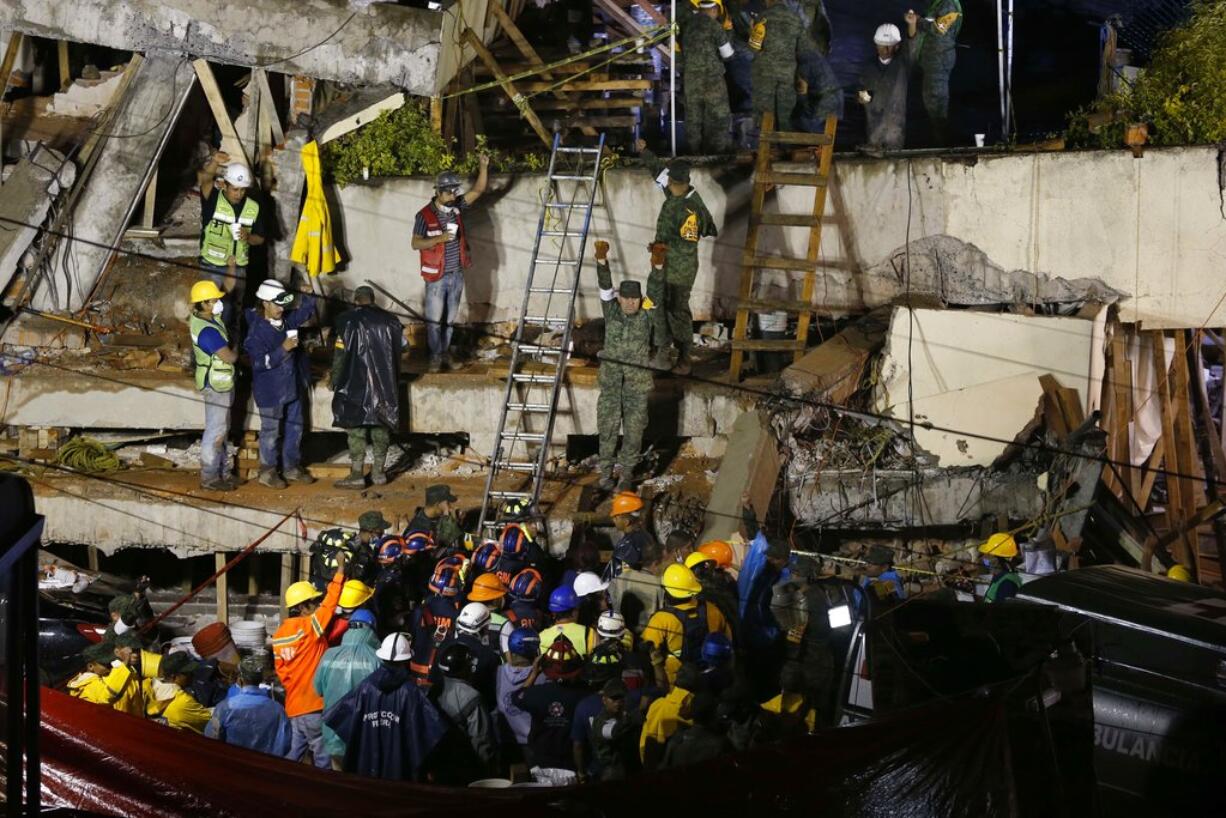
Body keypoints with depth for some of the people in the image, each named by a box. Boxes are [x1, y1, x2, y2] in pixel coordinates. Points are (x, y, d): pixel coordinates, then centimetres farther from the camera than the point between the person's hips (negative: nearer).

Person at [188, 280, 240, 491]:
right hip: (216, 385, -10)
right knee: (216, 431, 1)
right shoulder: (208, 331, -31)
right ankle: (209, 478, 11)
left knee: (222, 429, 19)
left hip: (222, 382, 10)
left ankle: (222, 471, 31)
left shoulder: (205, 317, -3)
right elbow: (230, 357, -27)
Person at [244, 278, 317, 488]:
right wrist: (283, 349, -29)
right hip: (270, 390, -7)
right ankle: (267, 472, 17)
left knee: (295, 426, 16)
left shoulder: (286, 320, 0)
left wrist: (308, 296, -4)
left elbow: (305, 312, 16)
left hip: (293, 386, 7)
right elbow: (260, 363, -24)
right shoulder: (256, 331, -21)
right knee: (271, 431, 4)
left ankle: (291, 467, 30)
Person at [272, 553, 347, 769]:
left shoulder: (279, 635, 7)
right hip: (314, 706, -8)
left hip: (293, 706, 8)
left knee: (293, 755, 15)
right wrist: (340, 569, -9)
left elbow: (282, 672, 11)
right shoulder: (308, 627, -15)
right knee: (323, 759, 1)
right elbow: (329, 604, -14)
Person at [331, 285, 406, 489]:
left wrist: (334, 379, 2)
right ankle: (379, 472, 15)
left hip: (357, 383, -5)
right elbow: (401, 347, 14)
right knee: (381, 427, 11)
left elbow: (341, 353, -10)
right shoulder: (389, 320, 7)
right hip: (385, 383, 5)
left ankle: (357, 475, -2)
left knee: (356, 428, -1)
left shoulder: (349, 320, -8)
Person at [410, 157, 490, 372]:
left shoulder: (456, 207, 2)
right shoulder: (425, 215, -12)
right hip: (436, 276, -5)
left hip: (456, 274, 5)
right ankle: (436, 356, 12)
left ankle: (446, 353, 25)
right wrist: (439, 239, -23)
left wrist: (483, 167, -13)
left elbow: (478, 190, 1)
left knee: (450, 318, 13)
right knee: (434, 318, 1)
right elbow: (415, 243, -11)